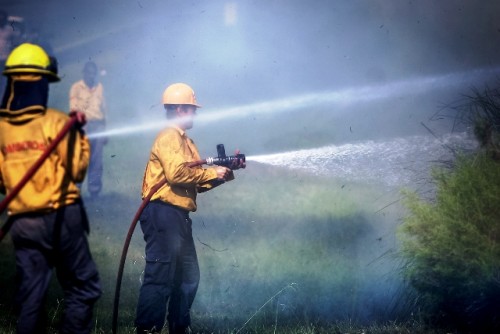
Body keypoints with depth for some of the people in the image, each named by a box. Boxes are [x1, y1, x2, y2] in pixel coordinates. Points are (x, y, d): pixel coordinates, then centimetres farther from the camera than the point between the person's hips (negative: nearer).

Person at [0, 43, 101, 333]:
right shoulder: (56, 121, -10)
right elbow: (77, 170, -9)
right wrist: (80, 136, 3)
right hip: (60, 217, -4)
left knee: (30, 297, 9)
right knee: (82, 289, 6)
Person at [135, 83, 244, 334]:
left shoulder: (185, 141, 22)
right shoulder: (169, 137, -9)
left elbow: (196, 182, 18)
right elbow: (177, 173, -23)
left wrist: (225, 172, 6)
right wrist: (212, 173, -13)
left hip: (178, 216, 11)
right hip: (163, 214, -11)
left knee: (188, 277, 17)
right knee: (160, 277, -11)